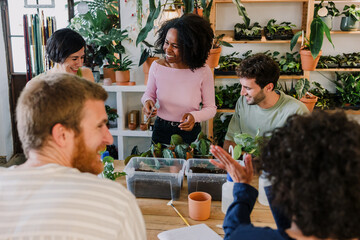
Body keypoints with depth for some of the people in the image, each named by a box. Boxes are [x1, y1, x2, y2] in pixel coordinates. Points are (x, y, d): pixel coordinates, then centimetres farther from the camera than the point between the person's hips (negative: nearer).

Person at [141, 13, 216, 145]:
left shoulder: (203, 72, -17)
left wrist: (194, 116, -25)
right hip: (161, 130, 2)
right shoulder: (157, 66, -11)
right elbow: (149, 93, 6)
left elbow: (211, 107, -7)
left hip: (190, 133, -2)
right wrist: (148, 100, -16)